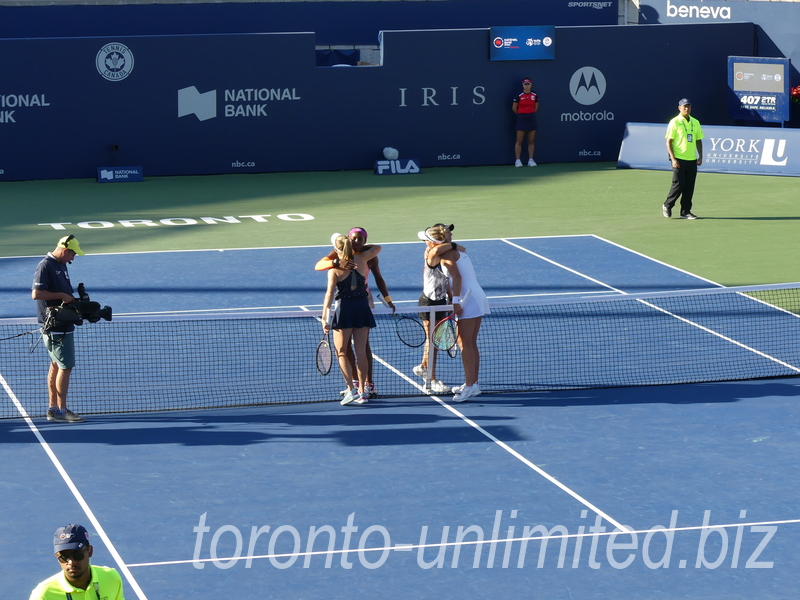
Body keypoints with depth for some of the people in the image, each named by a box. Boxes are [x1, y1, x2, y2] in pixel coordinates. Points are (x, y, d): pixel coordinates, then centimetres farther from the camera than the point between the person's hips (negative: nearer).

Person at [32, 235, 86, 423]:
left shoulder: (61, 266, 14)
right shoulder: (45, 266, -16)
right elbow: (36, 293, -24)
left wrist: (74, 300, 8)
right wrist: (61, 296, -21)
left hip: (64, 324, 10)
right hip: (55, 327, -10)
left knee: (56, 365, 13)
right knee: (65, 367, -8)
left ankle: (53, 409, 20)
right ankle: (61, 411, -3)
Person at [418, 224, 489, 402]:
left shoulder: (446, 254, -10)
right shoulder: (458, 251, 17)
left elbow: (457, 276, -23)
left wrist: (456, 301, -27)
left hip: (469, 300, -10)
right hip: (478, 298, 10)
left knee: (465, 344, -8)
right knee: (471, 344, 12)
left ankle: (470, 386, -10)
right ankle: (473, 384, 16)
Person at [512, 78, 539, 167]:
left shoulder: (535, 95, 3)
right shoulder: (519, 96, -6)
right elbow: (514, 108, 2)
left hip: (532, 119, 3)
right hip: (521, 119, -3)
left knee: (531, 141, 5)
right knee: (519, 141, -2)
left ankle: (530, 160, 10)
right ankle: (518, 160, 2)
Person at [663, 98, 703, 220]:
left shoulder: (695, 122, 11)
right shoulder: (674, 122, -4)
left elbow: (698, 141, 17)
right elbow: (668, 142, -5)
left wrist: (700, 156, 7)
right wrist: (673, 159, -13)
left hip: (692, 160, 5)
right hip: (679, 159, -5)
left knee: (689, 187, 4)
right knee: (678, 184, -6)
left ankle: (686, 211, 11)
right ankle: (667, 206, 12)